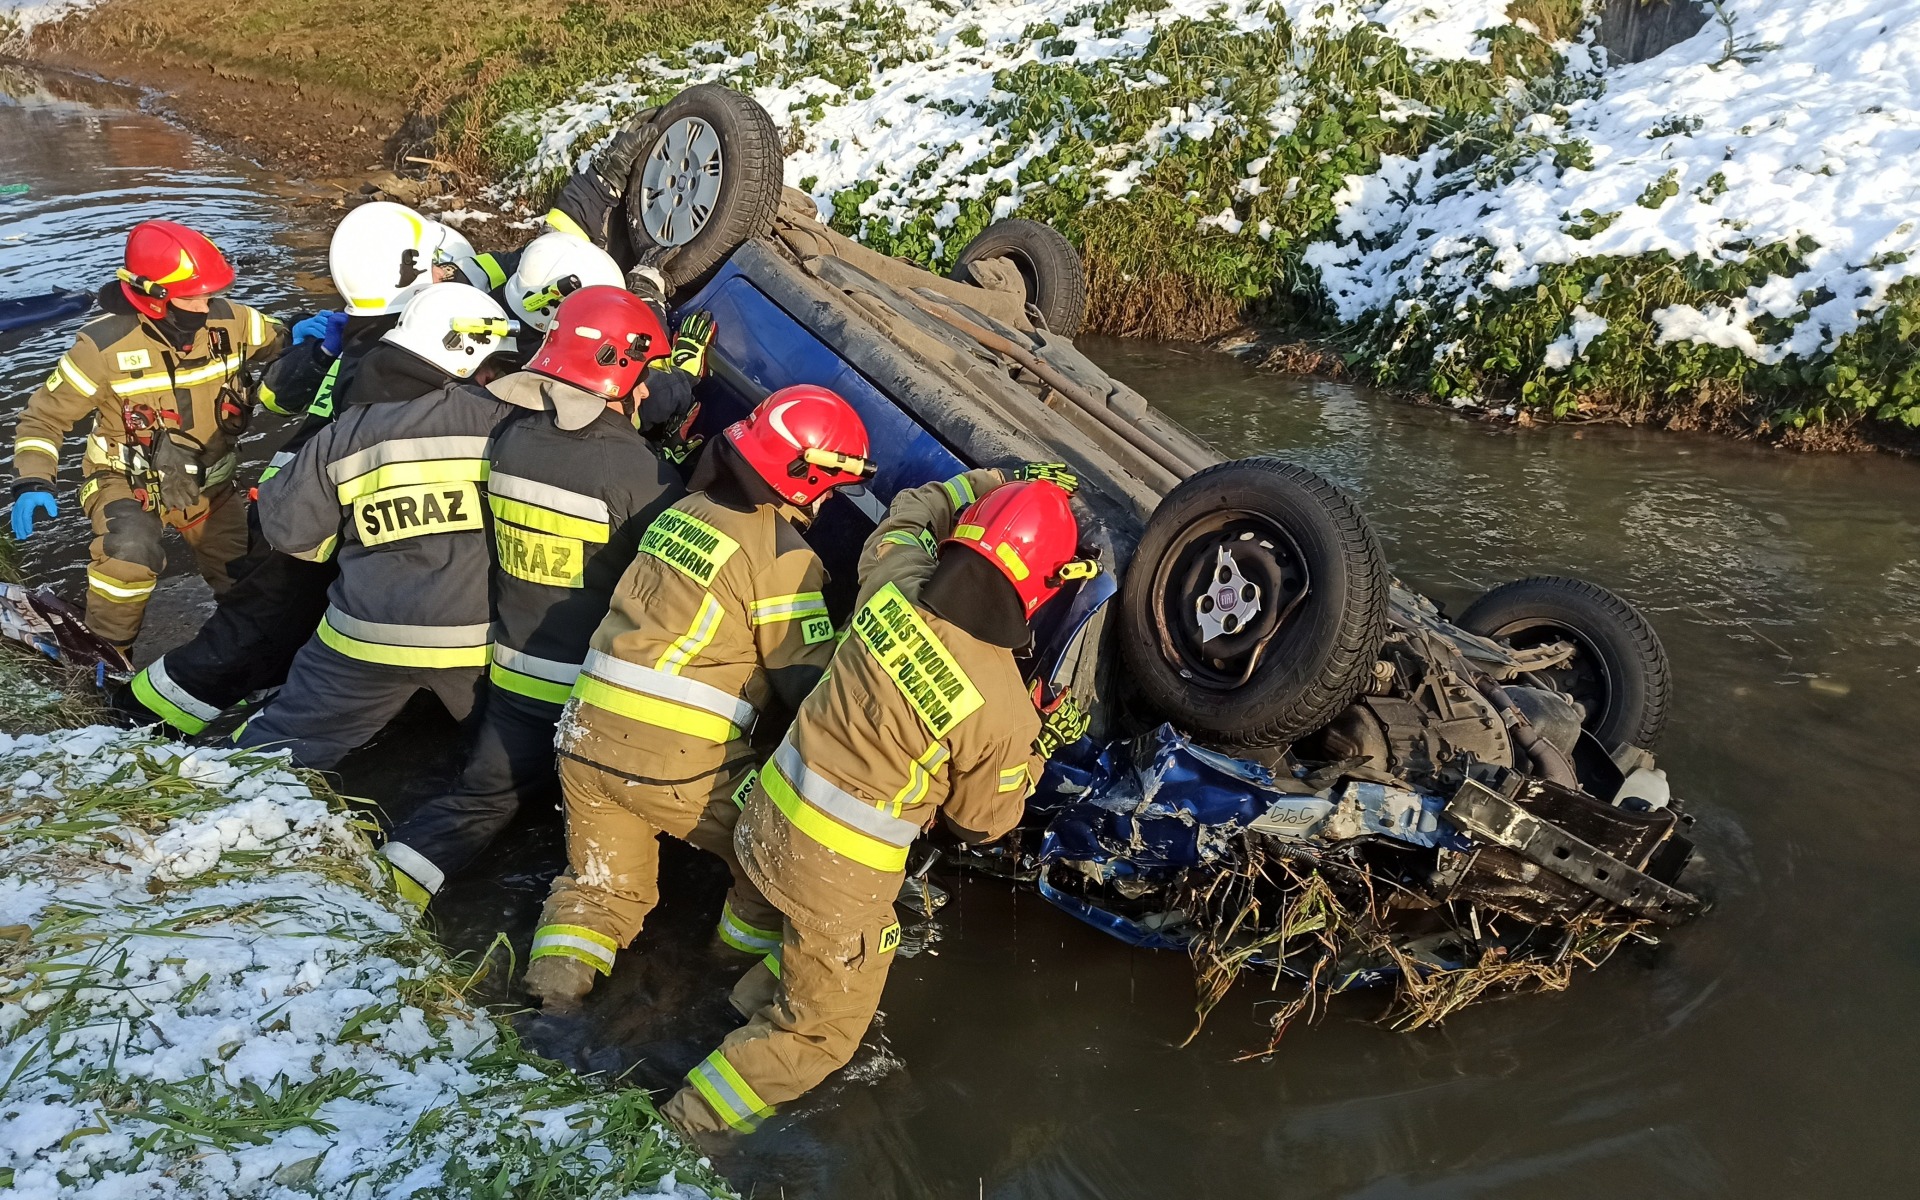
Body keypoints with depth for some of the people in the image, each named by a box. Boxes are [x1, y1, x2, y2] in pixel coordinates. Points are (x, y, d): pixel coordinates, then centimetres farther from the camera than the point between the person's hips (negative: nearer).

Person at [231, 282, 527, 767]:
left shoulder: (346, 432, 3)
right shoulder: (497, 418, -8)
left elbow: (290, 528, 7)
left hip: (368, 635, 2)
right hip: (477, 636, -2)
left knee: (289, 735, 17)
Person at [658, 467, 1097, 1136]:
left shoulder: (894, 577, -13)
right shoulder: (1006, 713, -24)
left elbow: (913, 508, 12)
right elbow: (980, 822, -4)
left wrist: (1005, 483, 19)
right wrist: (1043, 745, 7)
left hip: (768, 817, 7)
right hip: (842, 876, -6)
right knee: (823, 1033, 18)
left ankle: (762, 994, 50)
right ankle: (700, 1121, 22)